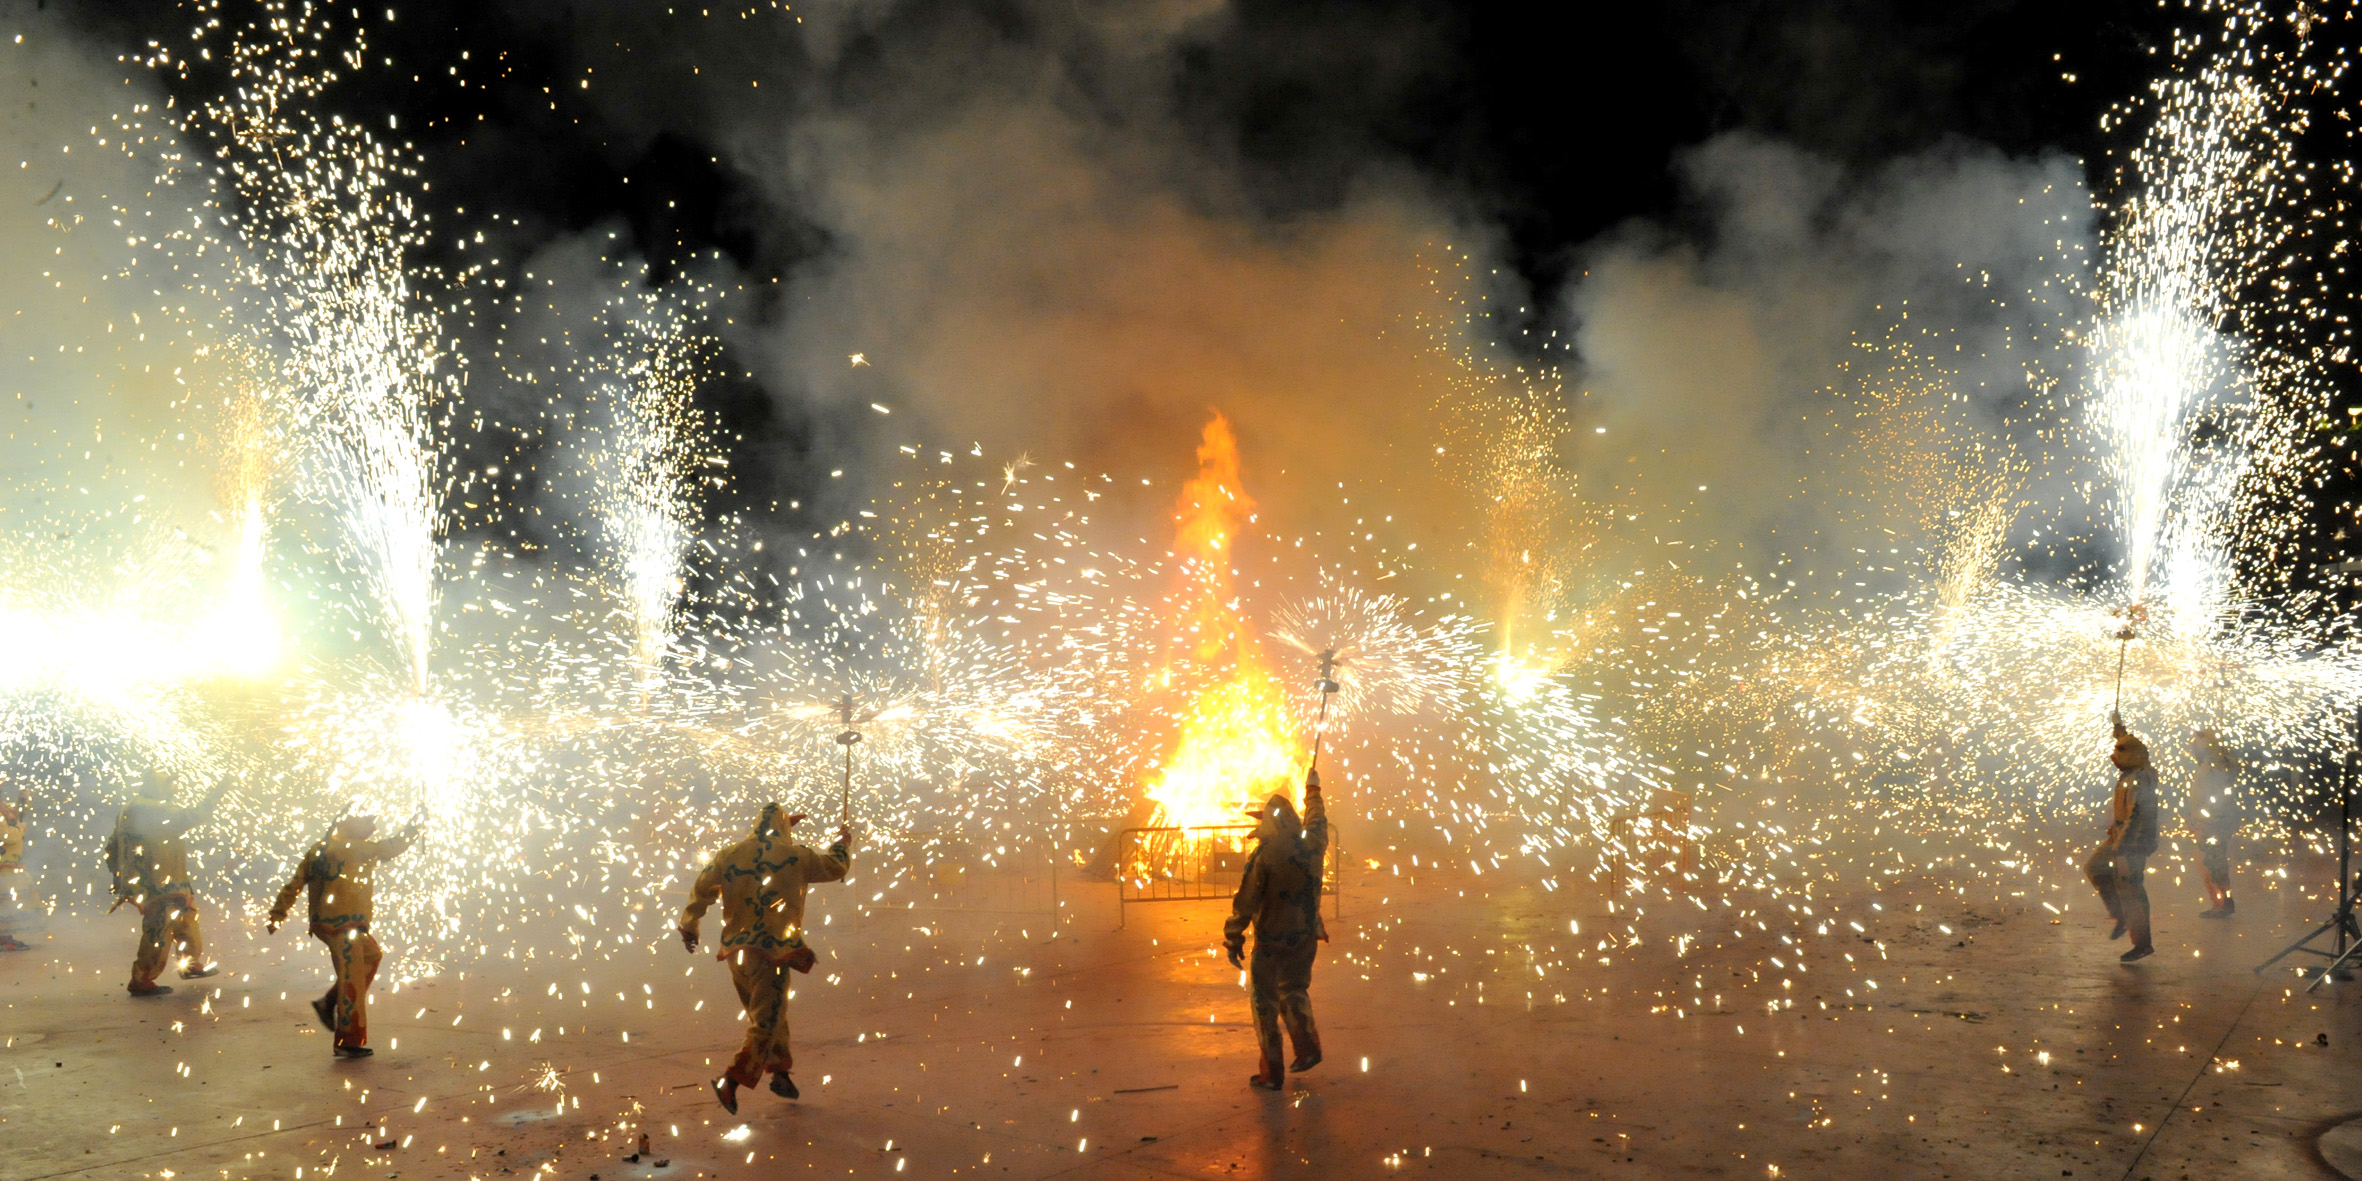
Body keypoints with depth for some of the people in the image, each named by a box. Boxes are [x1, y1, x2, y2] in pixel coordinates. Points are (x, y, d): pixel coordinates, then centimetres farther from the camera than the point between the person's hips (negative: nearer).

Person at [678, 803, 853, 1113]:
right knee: (765, 1022, -1)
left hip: (736, 950, 5)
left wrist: (690, 922, 31)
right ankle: (731, 1082, -14)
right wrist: (843, 841, 29)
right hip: (773, 949, -5)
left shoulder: (729, 855, 3)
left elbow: (702, 889, 15)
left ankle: (781, 1073, 32)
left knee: (766, 1015, 23)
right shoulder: (794, 856, -6)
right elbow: (835, 867, 9)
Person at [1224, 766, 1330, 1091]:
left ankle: (1272, 1071, 8)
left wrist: (1234, 939, -6)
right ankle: (1307, 1046, 18)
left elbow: (1245, 901, -15)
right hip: (1306, 936, 5)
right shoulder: (1312, 843, -4)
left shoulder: (1263, 855, -18)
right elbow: (1317, 818, 20)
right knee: (1294, 990, 27)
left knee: (1264, 1001, 7)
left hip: (1271, 940, -5)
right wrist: (1313, 790, 38)